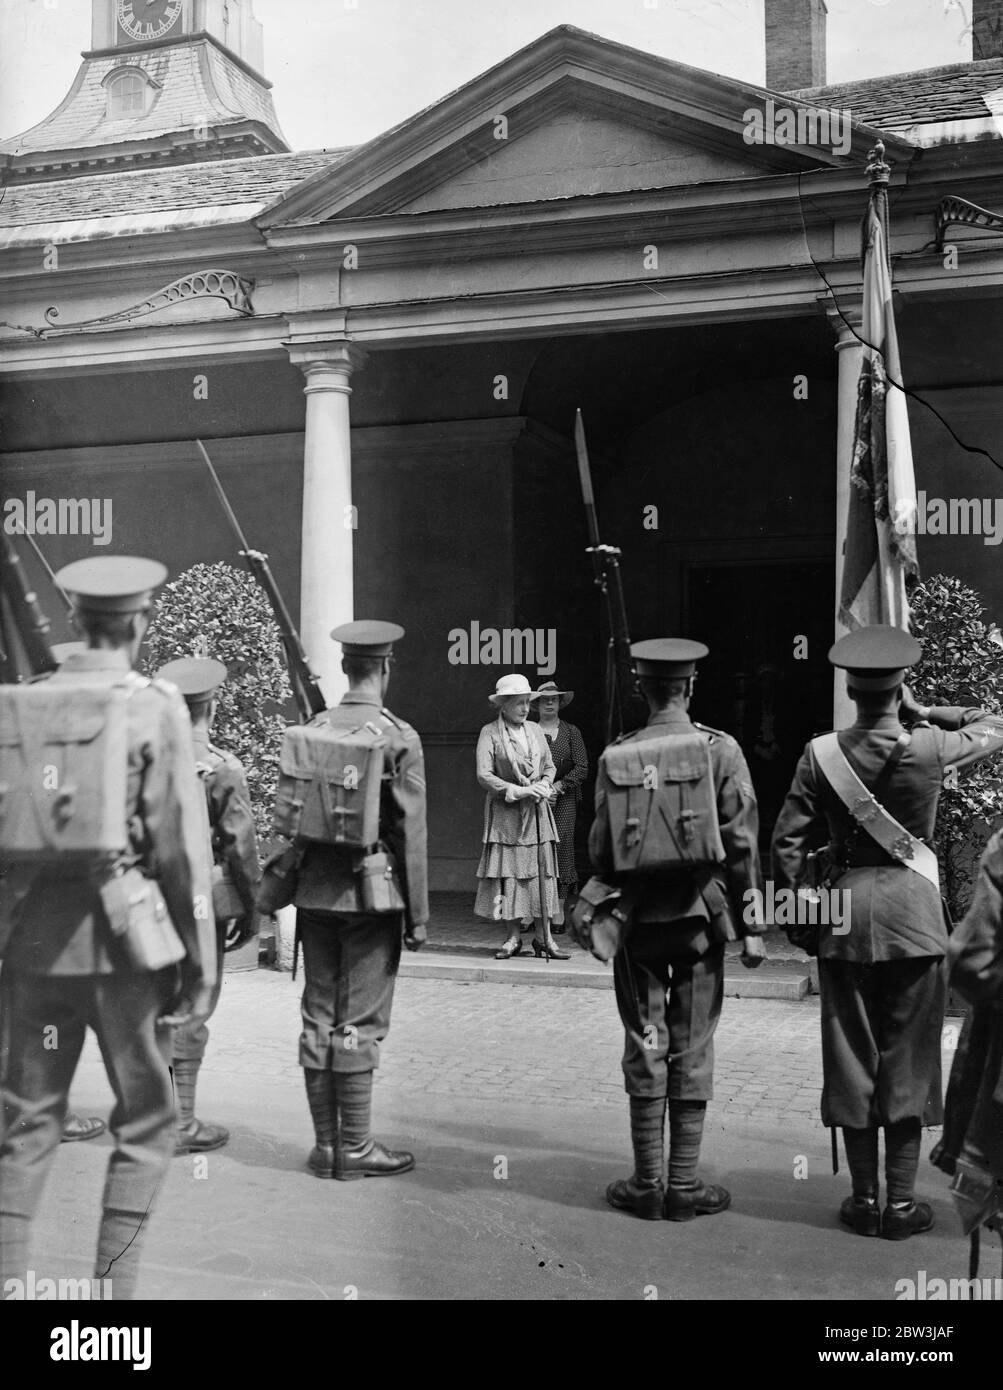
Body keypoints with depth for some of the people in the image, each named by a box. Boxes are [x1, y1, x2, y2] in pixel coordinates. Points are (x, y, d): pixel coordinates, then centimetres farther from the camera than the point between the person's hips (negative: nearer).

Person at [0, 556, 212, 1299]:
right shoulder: (157, 707, -8)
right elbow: (180, 842, -11)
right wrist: (198, 958, -4)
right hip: (123, 935, -4)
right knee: (146, 1120, 10)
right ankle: (114, 1283, 10)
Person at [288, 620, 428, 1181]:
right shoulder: (399, 737, -9)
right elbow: (411, 831, -10)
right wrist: (418, 914, -4)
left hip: (316, 894, 5)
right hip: (371, 896, -5)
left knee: (318, 1018, 9)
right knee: (361, 1023, 1)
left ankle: (326, 1143, 17)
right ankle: (355, 1148, 8)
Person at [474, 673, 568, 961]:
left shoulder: (535, 731, 12)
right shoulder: (490, 733, -3)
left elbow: (549, 766, 19)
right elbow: (483, 775, -9)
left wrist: (544, 786, -2)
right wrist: (518, 791, -15)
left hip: (537, 812, 4)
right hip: (505, 813, -4)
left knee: (542, 873, 1)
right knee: (508, 874, -3)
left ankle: (543, 937, 6)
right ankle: (512, 938, 5)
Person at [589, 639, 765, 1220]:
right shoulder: (721, 749, -6)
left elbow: (601, 849, -2)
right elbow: (742, 845, -7)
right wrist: (750, 925, 0)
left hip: (637, 916, 1)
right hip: (701, 915, -1)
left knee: (646, 1049, 9)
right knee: (692, 1051, 7)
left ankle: (648, 1185, 14)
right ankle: (684, 1186, 13)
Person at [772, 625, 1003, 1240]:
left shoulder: (822, 754, -5)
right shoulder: (930, 747, -7)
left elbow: (788, 844, -4)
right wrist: (922, 710, 8)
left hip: (845, 912, 1)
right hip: (914, 912, -1)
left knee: (852, 1056, 9)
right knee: (908, 1060, 8)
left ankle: (864, 1199, 17)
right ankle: (902, 1202, 14)